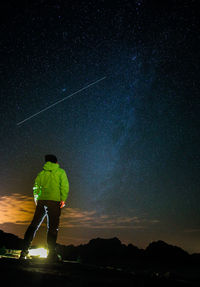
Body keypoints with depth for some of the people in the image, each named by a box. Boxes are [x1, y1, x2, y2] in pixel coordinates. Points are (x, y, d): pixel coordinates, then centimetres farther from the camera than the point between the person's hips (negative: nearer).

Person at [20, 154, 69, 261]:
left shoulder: (41, 173, 17)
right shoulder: (60, 172, 8)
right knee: (52, 227, -1)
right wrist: (63, 199, -5)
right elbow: (64, 186, -4)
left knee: (34, 225, 6)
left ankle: (24, 250, 1)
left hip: (41, 201, 3)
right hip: (54, 201, -3)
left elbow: (36, 187, 11)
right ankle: (52, 253, -3)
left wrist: (37, 200, 18)